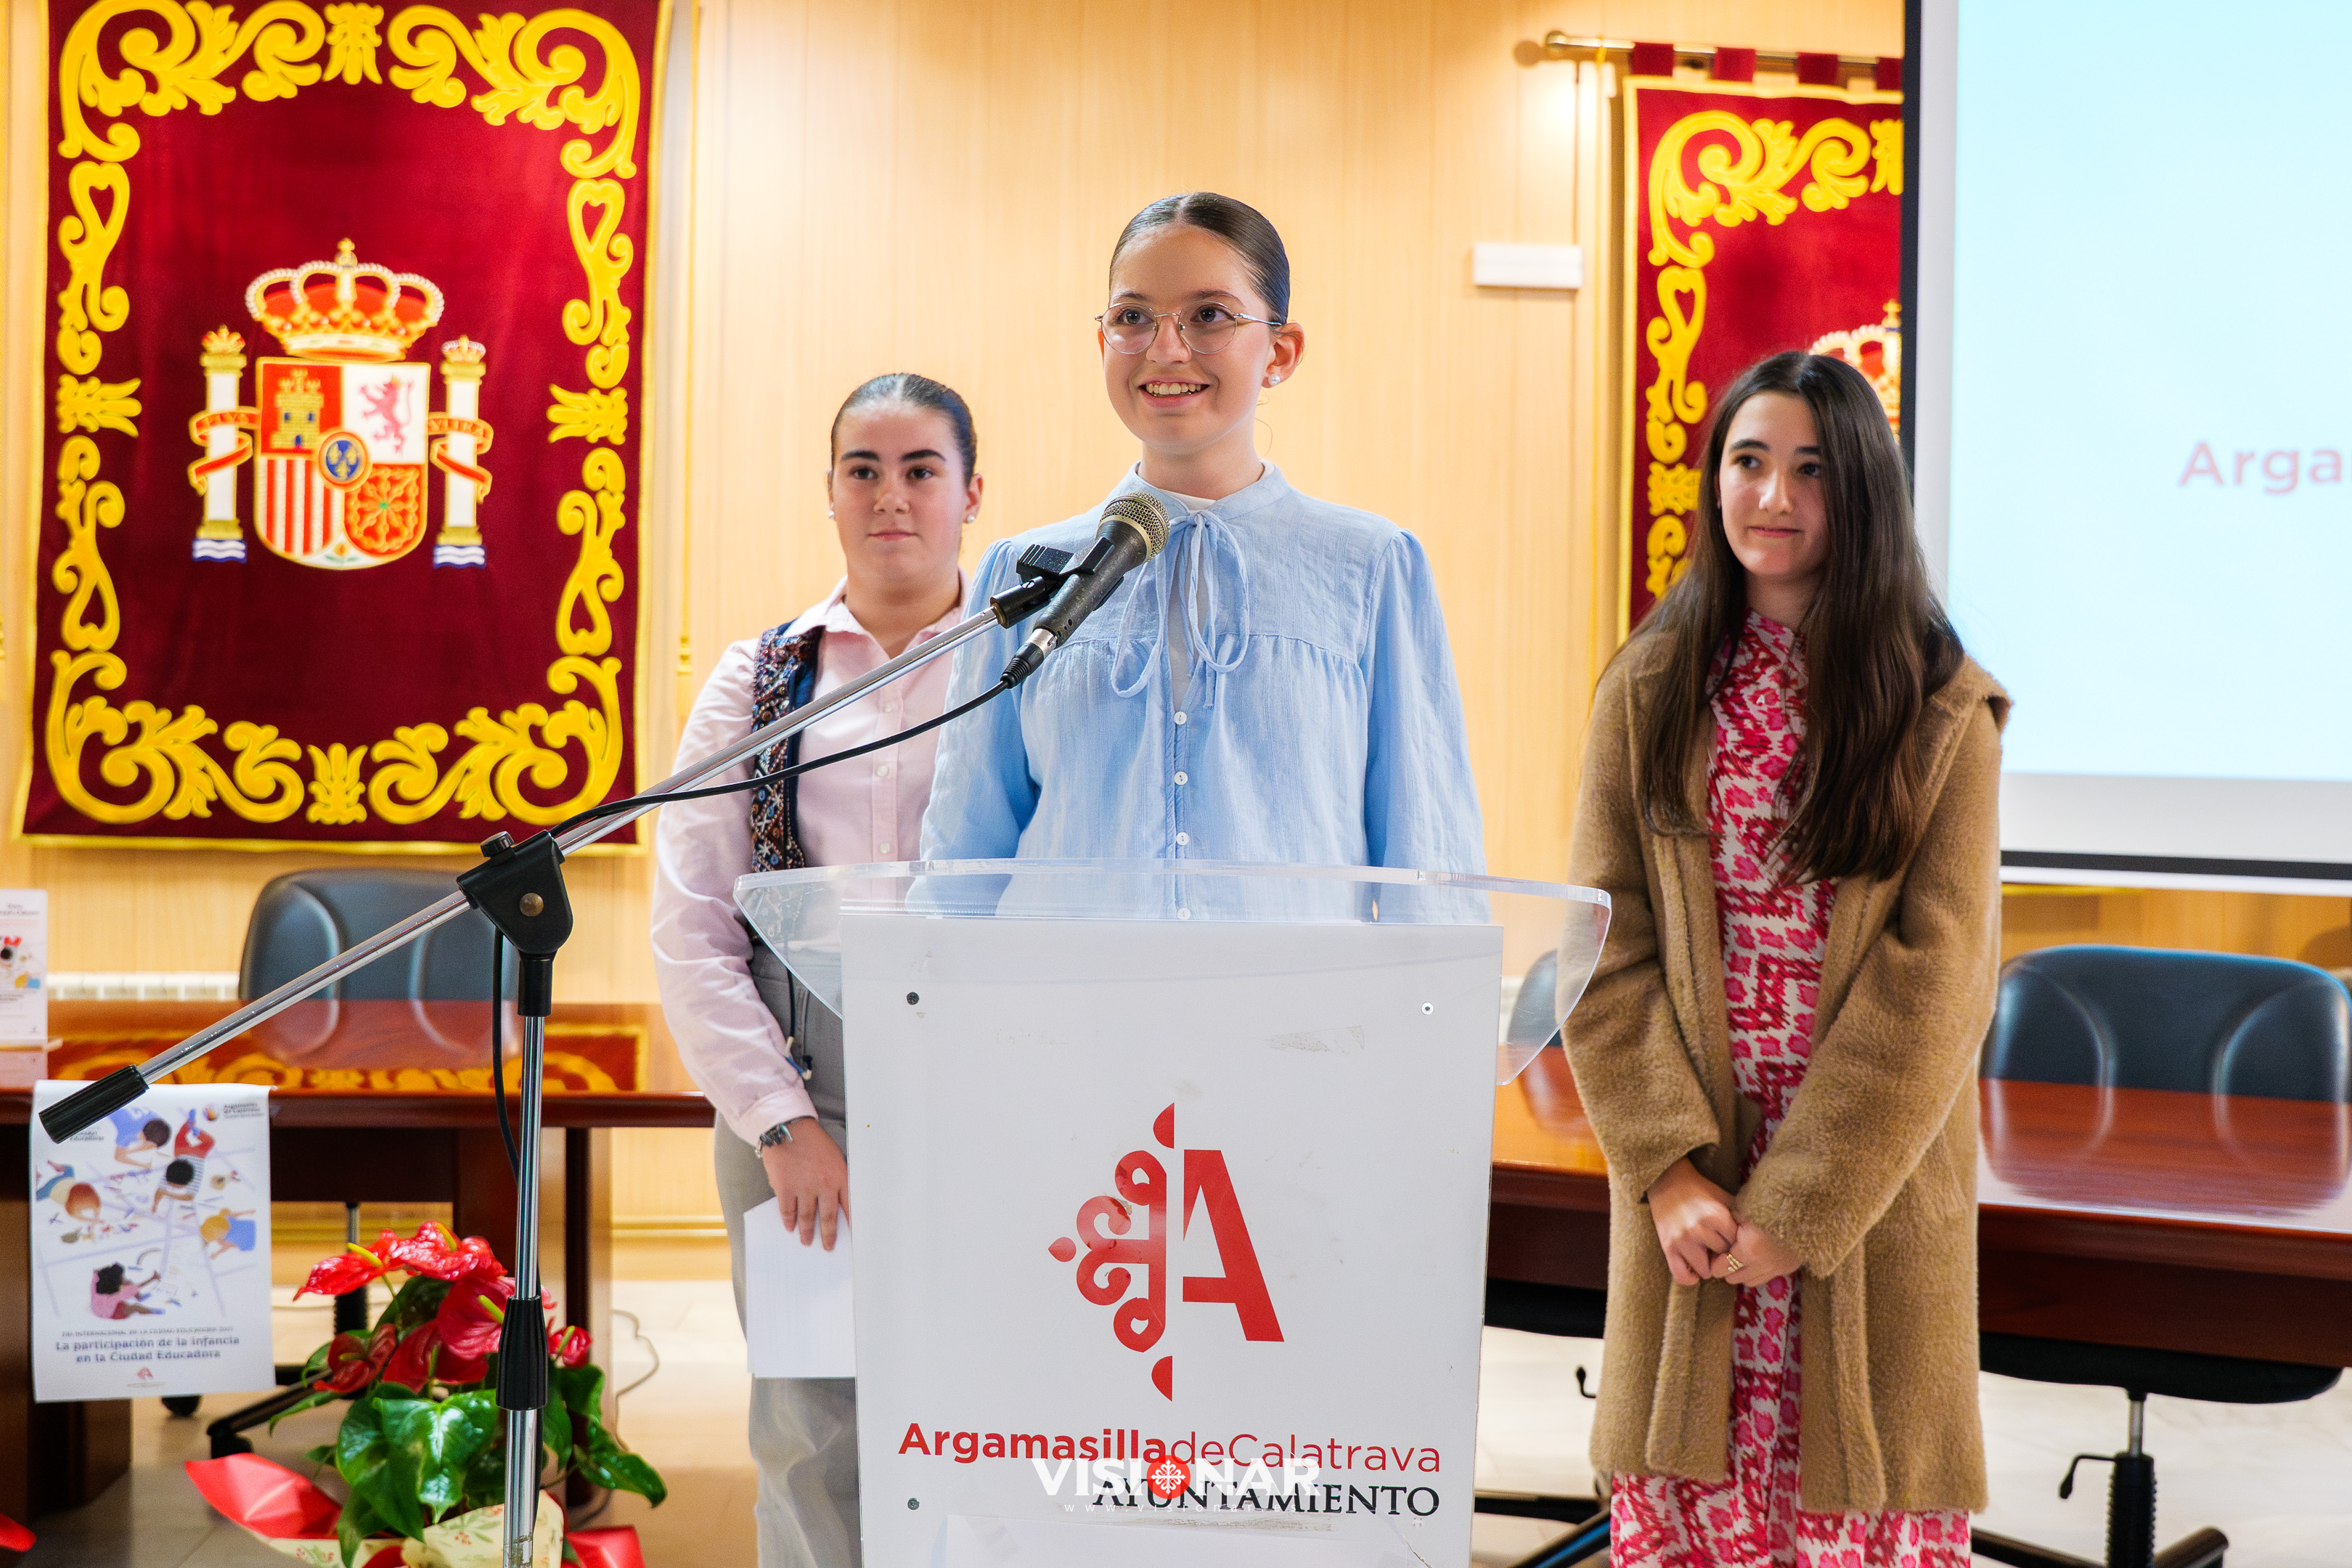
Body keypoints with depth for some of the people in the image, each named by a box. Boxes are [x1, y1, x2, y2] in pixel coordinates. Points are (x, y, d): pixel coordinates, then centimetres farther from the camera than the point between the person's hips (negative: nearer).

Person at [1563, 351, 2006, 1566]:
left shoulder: (1945, 712, -1)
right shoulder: (1651, 689, 5)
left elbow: (1935, 977, -7)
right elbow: (1605, 942, -1)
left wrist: (1799, 1203, -12)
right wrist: (1669, 1167, -11)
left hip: (1872, 1180, -1)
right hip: (1685, 1178, 2)